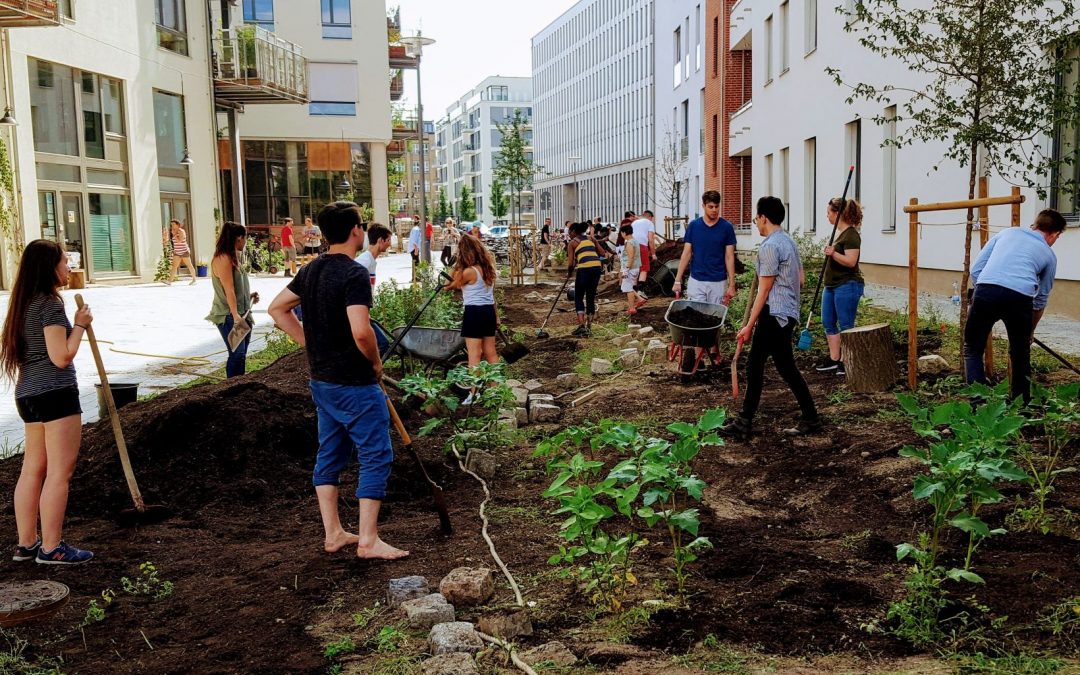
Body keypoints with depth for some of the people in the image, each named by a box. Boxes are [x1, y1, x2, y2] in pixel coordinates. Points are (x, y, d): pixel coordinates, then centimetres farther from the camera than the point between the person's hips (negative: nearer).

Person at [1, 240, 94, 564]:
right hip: (55, 393, -9)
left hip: (28, 393, 9)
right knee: (59, 472, -3)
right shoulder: (50, 305, -14)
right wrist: (80, 324, -6)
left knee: (33, 469, 14)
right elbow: (61, 357, -17)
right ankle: (51, 548, 2)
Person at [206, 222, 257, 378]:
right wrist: (235, 316, -25)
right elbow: (229, 291, -20)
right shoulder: (223, 259, -13)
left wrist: (249, 296, 19)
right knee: (237, 354, -14)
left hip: (241, 314, 10)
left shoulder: (232, 258, 17)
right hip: (228, 316, -10)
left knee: (241, 355, 10)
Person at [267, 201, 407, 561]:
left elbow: (277, 308, 16)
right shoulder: (355, 274, -19)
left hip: (321, 380, 9)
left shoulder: (310, 271, 7)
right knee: (376, 456, 0)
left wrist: (311, 343, 14)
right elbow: (361, 332, -29)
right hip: (355, 383, -9)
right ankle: (368, 540, 2)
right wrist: (376, 362, -11)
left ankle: (333, 534, 23)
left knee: (329, 456, 15)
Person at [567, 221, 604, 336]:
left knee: (578, 298, 8)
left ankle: (581, 325, -8)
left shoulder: (572, 242, 8)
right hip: (597, 267, 5)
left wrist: (569, 273, 20)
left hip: (584, 268, -5)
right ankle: (589, 327, 16)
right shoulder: (591, 239, 21)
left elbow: (570, 263, 3)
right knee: (591, 298, 14)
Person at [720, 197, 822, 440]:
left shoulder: (769, 247, -17)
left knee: (786, 368, -2)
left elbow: (764, 291, -16)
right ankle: (744, 422, 15)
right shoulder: (789, 242, 13)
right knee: (754, 365, 11)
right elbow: (800, 279, 18)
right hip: (787, 312, 11)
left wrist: (749, 325, -13)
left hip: (775, 315, -10)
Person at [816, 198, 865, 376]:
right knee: (828, 323, 11)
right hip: (831, 286, 10)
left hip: (847, 286, -10)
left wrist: (833, 254, -35)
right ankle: (833, 360, 18)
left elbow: (850, 261, -24)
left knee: (846, 326, -4)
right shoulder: (838, 232, 15)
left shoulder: (851, 235, -15)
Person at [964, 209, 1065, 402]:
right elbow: (1041, 299, 35)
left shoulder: (1007, 232, 29)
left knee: (972, 349, 16)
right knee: (1020, 355, 23)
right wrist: (1030, 331, 49)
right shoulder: (1049, 255, 27)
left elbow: (975, 270, 21)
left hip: (986, 291, 0)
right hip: (1020, 298, 0)